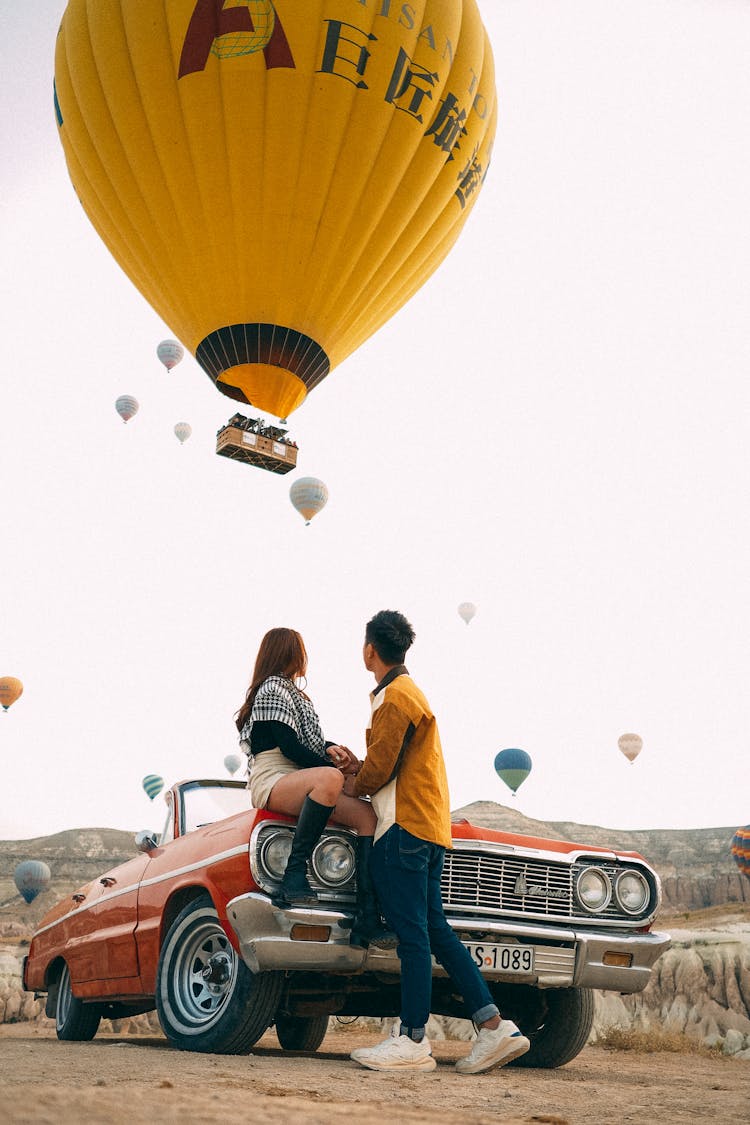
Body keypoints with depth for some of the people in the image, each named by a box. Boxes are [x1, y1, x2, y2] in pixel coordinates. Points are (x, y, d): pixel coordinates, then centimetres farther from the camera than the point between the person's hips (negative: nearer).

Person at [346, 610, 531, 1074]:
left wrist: (350, 787, 6)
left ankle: (413, 1041, -7)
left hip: (405, 827, -10)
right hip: (431, 825, 10)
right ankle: (495, 1026, 5)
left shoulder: (395, 696, -9)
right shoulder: (410, 692, 22)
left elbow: (380, 769, -12)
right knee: (435, 930, 8)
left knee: (413, 934, -9)